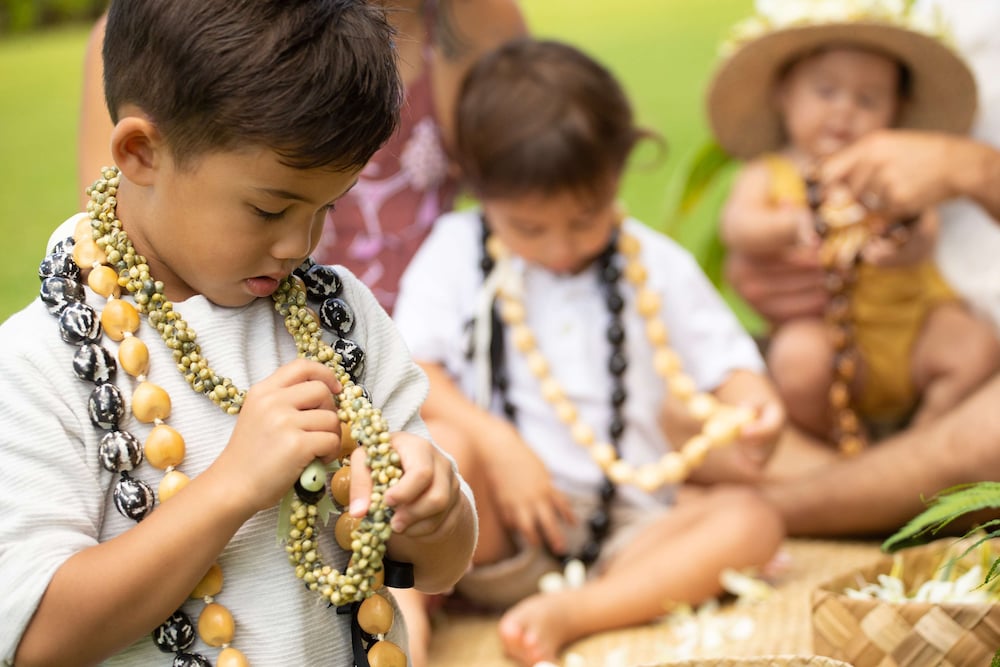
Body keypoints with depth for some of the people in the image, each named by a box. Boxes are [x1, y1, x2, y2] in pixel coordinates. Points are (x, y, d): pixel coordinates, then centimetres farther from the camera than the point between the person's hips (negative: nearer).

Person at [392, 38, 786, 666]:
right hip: (498, 533, -2)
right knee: (442, 445, -32)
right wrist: (496, 444, -20)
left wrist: (754, 406, -15)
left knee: (752, 520, -23)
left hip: (623, 535, 3)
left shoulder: (657, 265, 9)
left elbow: (724, 360, 10)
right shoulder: (455, 252, 4)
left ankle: (569, 614, -32)